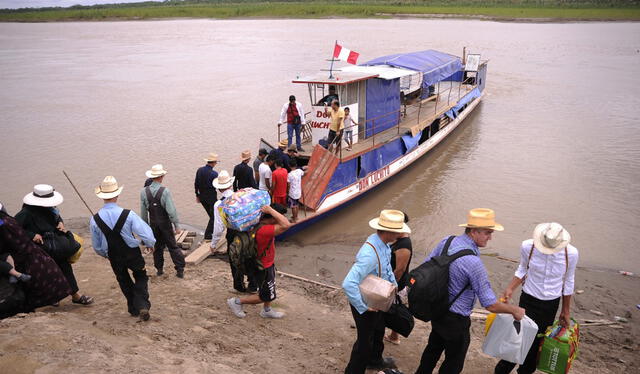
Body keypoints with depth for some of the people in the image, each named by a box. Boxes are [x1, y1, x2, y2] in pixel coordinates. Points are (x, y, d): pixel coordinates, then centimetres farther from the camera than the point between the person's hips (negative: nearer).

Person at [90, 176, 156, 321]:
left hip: (114, 257, 2)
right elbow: (146, 233, -22)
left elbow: (97, 246, -1)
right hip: (133, 254, -2)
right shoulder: (128, 214, -23)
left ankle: (133, 308, 34)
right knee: (141, 277, 19)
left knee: (124, 281, 23)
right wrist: (150, 245, -1)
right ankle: (142, 305, 3)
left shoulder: (95, 219, -14)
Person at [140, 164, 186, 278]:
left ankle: (159, 269, 28)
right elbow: (171, 211, -19)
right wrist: (177, 226, -11)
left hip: (153, 224, 3)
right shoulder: (165, 191, -19)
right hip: (165, 223, -3)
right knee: (173, 247, 7)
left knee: (157, 247, 18)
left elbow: (143, 212, 0)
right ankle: (180, 270, 9)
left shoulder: (144, 192, -7)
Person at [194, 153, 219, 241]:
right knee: (213, 216, 6)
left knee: (212, 215, 22)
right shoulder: (214, 173, -21)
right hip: (211, 197, -7)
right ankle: (208, 236, 5)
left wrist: (197, 195, 16)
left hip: (202, 197, 7)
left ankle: (212, 231, 32)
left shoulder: (199, 170, -1)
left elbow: (196, 184, 6)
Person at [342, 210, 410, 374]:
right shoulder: (370, 255, -39)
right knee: (365, 340, 12)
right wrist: (363, 308, -34)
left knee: (378, 332, 31)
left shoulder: (383, 243, -10)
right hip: (366, 305, -9)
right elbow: (348, 284, -44)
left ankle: (374, 360, 58)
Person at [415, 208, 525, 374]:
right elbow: (491, 305, -24)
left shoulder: (447, 241, -9)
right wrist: (515, 310, -7)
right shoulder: (473, 263, -31)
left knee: (433, 348, 29)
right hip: (455, 320, -7)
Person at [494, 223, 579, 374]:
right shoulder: (527, 246, -17)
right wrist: (510, 289, -13)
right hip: (528, 300, -1)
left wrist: (566, 311, 10)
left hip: (551, 305, 1)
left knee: (536, 342, 11)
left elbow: (568, 282, 1)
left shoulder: (571, 253, -14)